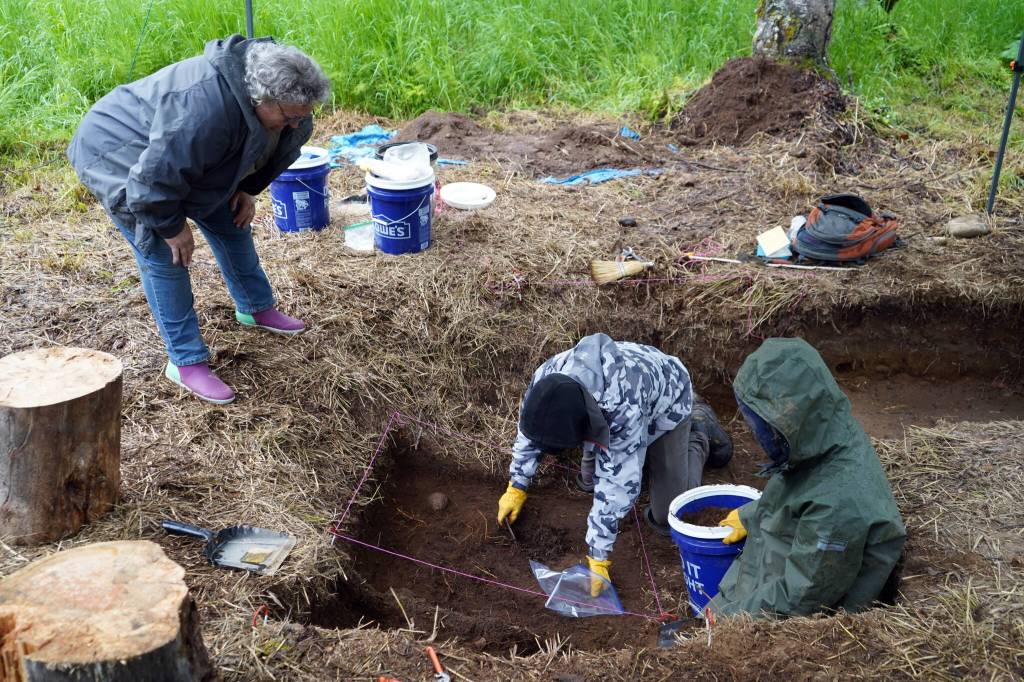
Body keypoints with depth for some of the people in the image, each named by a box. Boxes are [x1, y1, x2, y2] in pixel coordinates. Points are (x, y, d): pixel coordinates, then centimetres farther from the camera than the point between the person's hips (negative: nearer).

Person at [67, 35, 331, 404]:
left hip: (187, 160, 8)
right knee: (164, 258, -11)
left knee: (231, 224, 13)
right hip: (121, 159, -8)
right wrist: (172, 228, -22)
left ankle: (256, 307, 34)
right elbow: (152, 180, -37)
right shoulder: (204, 110, -45)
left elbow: (280, 145, 7)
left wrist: (248, 189, 2)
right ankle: (185, 361, -2)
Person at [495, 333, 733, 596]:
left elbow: (618, 485, -40)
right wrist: (516, 489, -1)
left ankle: (699, 434, 17)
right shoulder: (545, 377, -31)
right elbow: (529, 430, -9)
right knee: (590, 480, 13)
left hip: (665, 405, -5)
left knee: (667, 518, -4)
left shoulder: (622, 407, -48)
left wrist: (598, 559, -35)